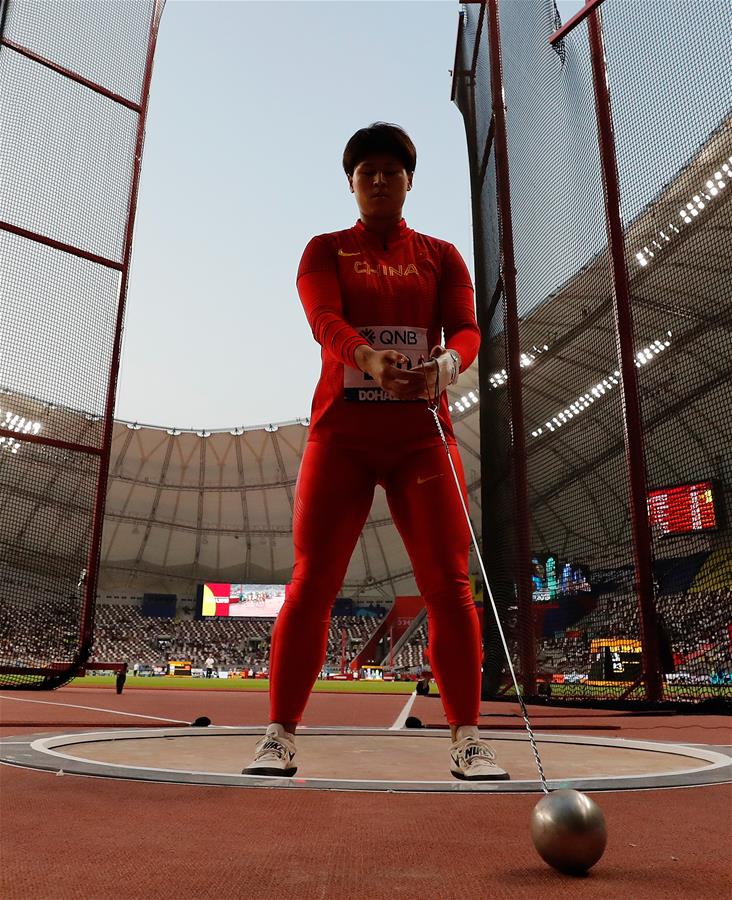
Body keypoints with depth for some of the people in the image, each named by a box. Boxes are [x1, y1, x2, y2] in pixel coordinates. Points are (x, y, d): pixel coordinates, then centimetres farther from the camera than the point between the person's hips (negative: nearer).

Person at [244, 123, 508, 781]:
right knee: (312, 583, -6)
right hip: (341, 432, -1)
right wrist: (370, 358, -29)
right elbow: (325, 320, -7)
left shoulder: (440, 255, 17)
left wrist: (447, 364, -22)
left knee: (449, 584, -6)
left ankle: (467, 740, 5)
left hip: (422, 433, 1)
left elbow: (466, 328, 3)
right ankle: (280, 736, 4)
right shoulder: (325, 250, 13)